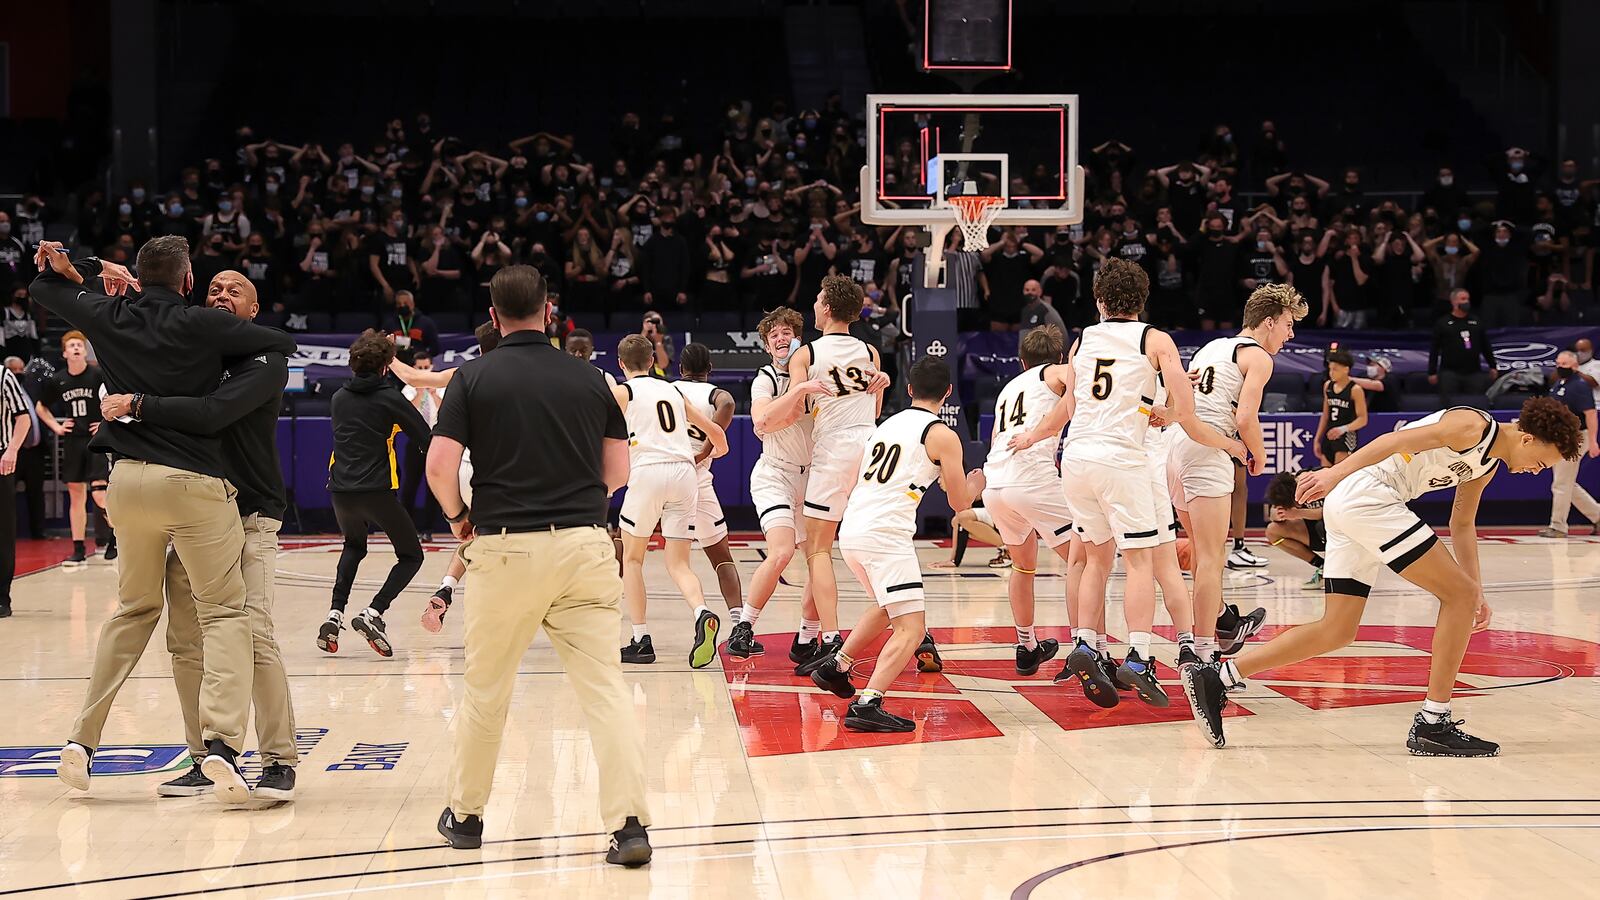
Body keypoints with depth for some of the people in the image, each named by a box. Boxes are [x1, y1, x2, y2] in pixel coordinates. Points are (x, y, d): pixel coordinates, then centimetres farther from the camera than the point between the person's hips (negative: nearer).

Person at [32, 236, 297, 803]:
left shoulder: (110, 317, 7)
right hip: (194, 481, -5)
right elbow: (284, 344, 2)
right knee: (224, 612, 0)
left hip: (128, 480, 5)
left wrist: (90, 268, 32)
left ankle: (82, 740, 18)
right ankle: (221, 741, -19)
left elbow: (45, 288, 24)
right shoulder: (203, 325, -6)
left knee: (134, 609, 20)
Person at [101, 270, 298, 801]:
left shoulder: (266, 363, -7)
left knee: (253, 634, -15)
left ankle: (280, 760, -7)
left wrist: (135, 405, -20)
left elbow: (212, 414, -23)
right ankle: (205, 760, 12)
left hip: (250, 514, -6)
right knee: (184, 640, 3)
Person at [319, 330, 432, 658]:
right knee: (411, 555, 8)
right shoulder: (391, 399, -3)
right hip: (377, 491, -5)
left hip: (340, 490, 5)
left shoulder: (338, 399, 12)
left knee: (354, 546, 31)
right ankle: (373, 613, -13)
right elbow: (427, 440, -4)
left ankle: (335, 614, 12)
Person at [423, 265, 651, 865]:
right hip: (585, 542, 1)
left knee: (485, 689, 14)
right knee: (604, 686, 0)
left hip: (505, 546, -1)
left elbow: (440, 467, -8)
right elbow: (618, 472, 10)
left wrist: (458, 516, 11)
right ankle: (630, 824, -8)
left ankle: (465, 814, 28)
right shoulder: (590, 379, 7)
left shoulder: (474, 377, 0)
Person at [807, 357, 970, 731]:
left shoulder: (886, 424, 19)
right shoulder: (943, 435, -1)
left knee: (889, 609, 31)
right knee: (911, 629, -9)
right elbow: (959, 503, 5)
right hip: (886, 535, -8)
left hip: (850, 531, 8)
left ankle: (835, 666, 36)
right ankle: (867, 705, -25)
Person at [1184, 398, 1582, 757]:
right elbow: (1397, 440, -19)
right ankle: (1431, 724, -4)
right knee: (1458, 595, -7)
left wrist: (1476, 591, 28)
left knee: (1337, 632, 7)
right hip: (1366, 494, -10)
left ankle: (1214, 678, 4)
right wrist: (1338, 472, -29)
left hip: (1348, 505, 10)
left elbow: (1462, 525, 32)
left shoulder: (1487, 464, 21)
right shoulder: (1474, 426, -8)